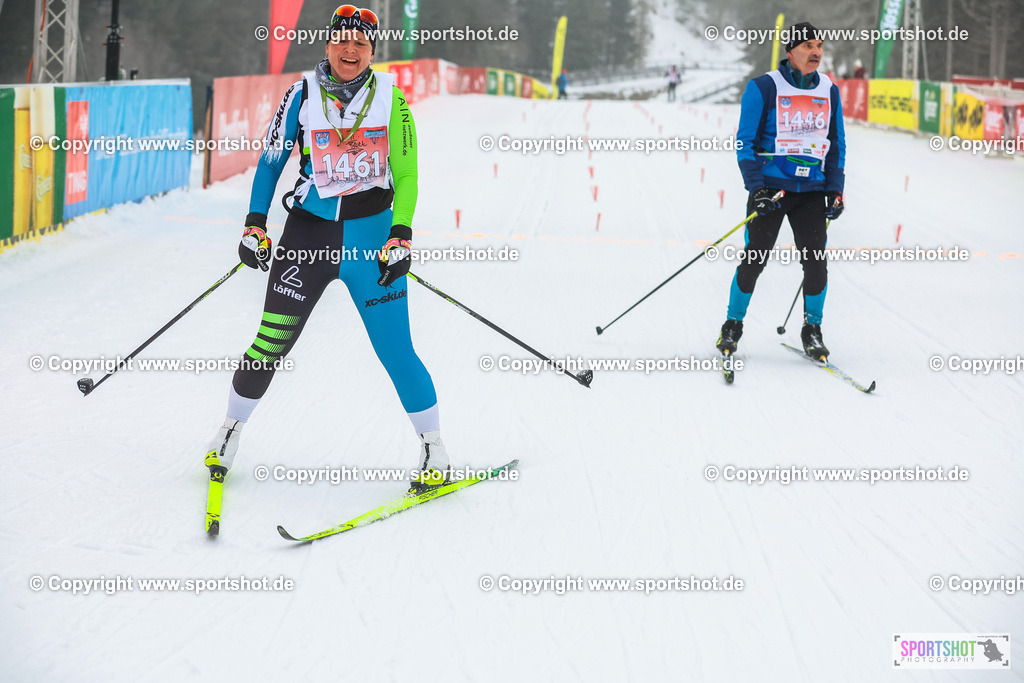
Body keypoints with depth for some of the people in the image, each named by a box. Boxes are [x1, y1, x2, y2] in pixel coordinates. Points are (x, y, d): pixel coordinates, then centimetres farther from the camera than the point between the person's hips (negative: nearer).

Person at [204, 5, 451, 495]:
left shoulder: (389, 98, 1)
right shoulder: (303, 94, 2)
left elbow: (406, 172, 1)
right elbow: (271, 159, 9)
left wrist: (401, 234, -9)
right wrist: (255, 224, 2)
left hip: (370, 235, -1)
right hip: (309, 230, 1)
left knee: (394, 347, -5)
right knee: (272, 342, -1)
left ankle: (435, 451, 9)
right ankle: (231, 429, 21)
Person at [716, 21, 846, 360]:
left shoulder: (830, 91, 9)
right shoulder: (763, 87, -5)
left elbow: (837, 145, 16)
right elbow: (745, 141, -3)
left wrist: (835, 190, 7)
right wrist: (755, 188, -13)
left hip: (811, 190, 3)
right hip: (770, 188, -3)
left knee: (816, 261, -4)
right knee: (754, 259, -3)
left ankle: (812, 329, 13)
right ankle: (733, 326, 15)